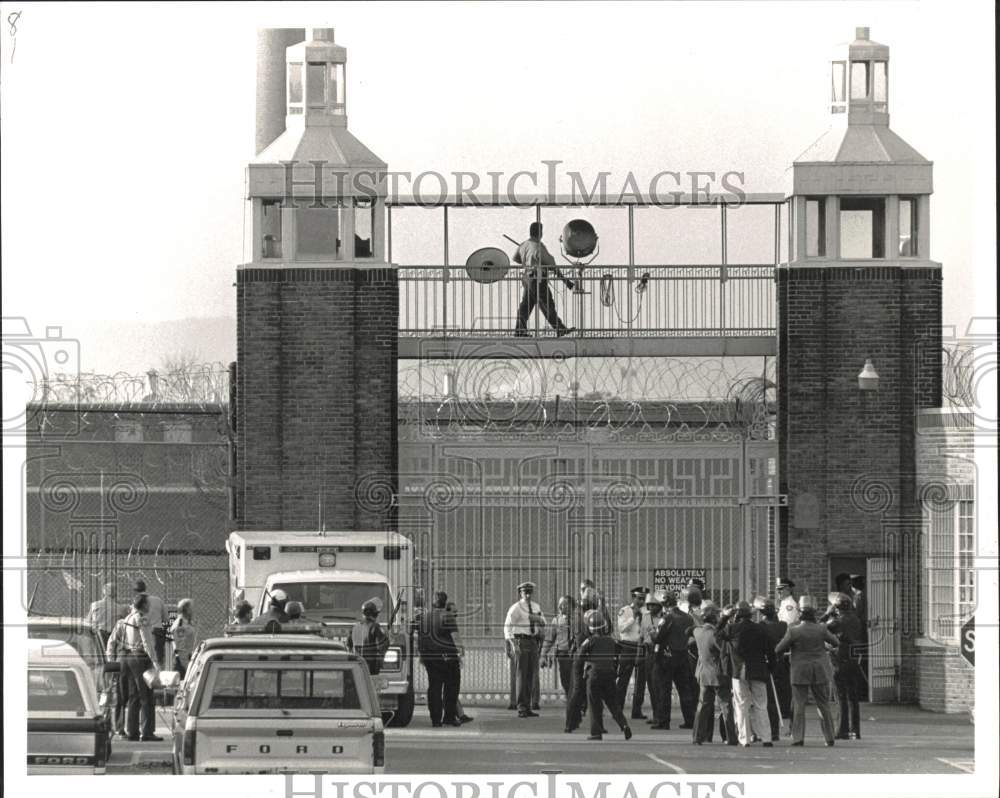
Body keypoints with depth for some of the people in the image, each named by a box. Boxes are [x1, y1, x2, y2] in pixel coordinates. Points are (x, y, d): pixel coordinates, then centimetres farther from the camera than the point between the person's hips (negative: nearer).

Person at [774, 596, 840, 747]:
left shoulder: (793, 631, -11)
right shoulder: (821, 629, -6)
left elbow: (778, 649, -5)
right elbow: (836, 643, 8)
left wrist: (790, 648, 13)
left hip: (800, 672, -2)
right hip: (820, 671, 2)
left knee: (798, 705, 3)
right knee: (823, 705, 10)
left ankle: (798, 738, -2)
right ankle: (829, 738, 11)